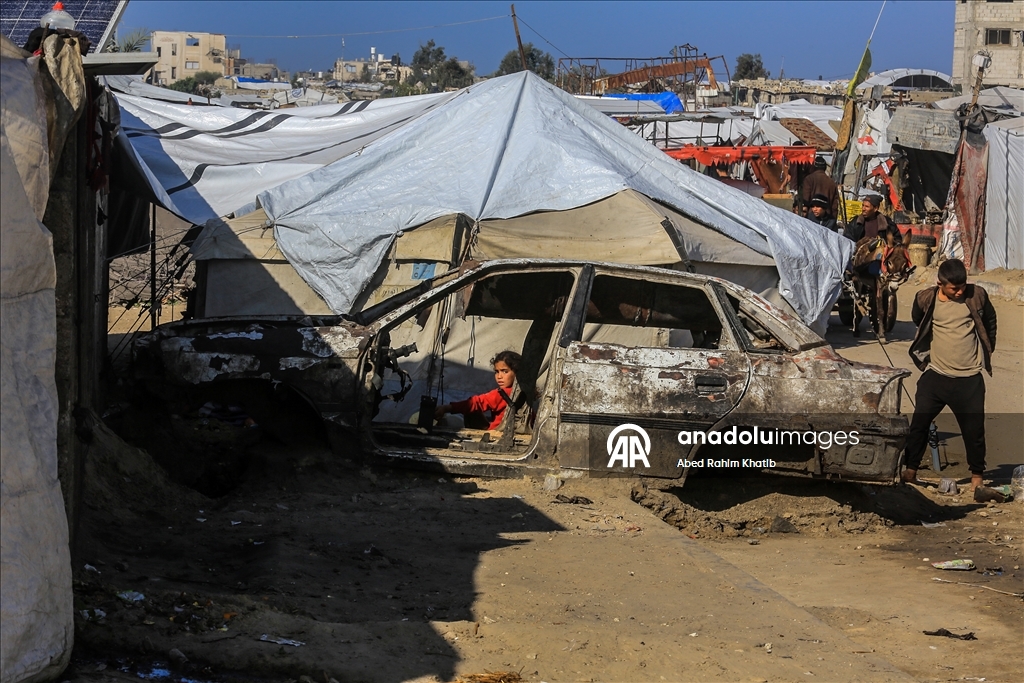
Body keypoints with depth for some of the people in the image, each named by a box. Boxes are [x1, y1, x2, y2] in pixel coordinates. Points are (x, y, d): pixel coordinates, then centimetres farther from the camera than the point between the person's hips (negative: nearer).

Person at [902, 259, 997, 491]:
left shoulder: (977, 296, -7)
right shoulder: (925, 299, -6)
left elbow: (990, 322, 12)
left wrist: (986, 352, 15)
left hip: (969, 379, -1)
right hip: (935, 375, 1)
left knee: (974, 429, 3)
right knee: (919, 423, 1)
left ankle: (977, 475, 17)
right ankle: (910, 470, 13)